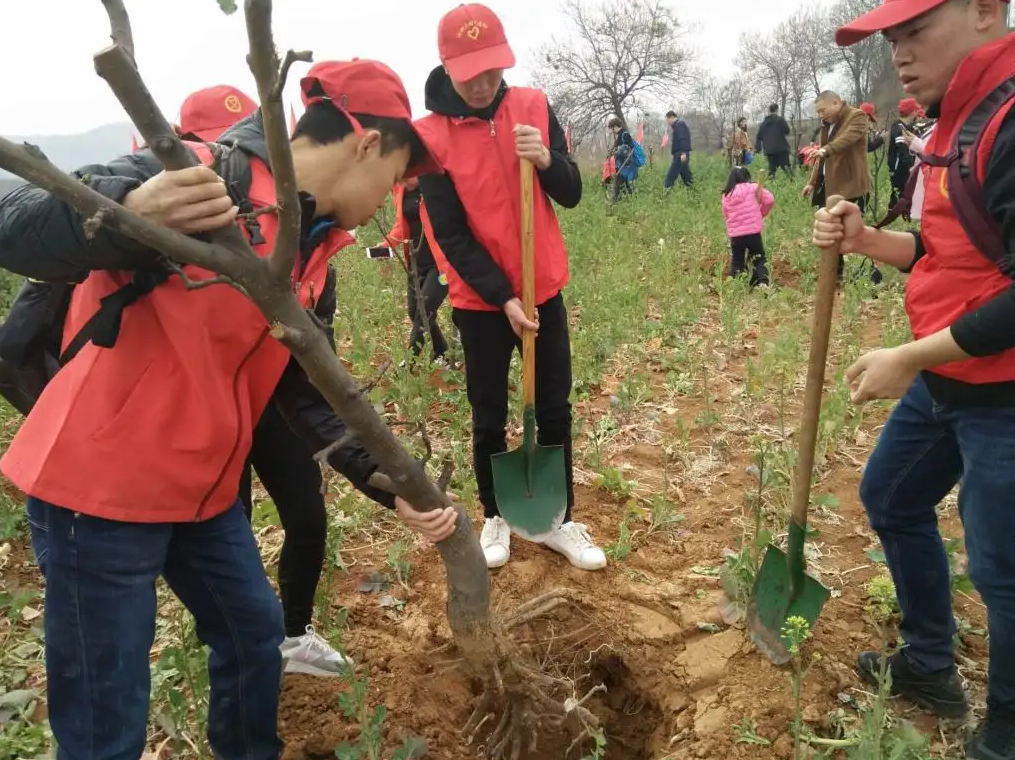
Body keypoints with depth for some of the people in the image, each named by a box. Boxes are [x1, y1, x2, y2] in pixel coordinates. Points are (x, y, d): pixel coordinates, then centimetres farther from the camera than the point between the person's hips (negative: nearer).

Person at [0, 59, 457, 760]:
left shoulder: (313, 253, 5)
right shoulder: (201, 179, -20)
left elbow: (312, 393, 7)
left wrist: (392, 485, 0)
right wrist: (124, 214, -46)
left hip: (204, 488, 8)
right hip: (100, 483, -8)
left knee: (256, 633, 22)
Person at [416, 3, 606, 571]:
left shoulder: (534, 107, -2)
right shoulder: (431, 136, -10)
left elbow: (571, 195, -1)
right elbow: (450, 233, -11)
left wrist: (546, 160, -23)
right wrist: (503, 297, -16)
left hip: (544, 290, 3)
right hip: (481, 301, -2)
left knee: (556, 410, 8)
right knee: (489, 419, 9)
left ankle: (559, 520, 24)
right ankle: (495, 517, 30)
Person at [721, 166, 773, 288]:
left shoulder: (726, 195, 7)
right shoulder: (753, 188, 0)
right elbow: (770, 200, -3)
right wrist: (761, 214, 11)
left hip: (735, 235, 2)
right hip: (753, 232, -2)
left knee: (736, 262, 15)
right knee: (759, 259, 12)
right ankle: (763, 283, -2)